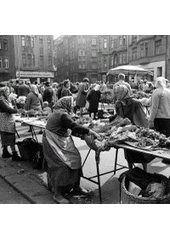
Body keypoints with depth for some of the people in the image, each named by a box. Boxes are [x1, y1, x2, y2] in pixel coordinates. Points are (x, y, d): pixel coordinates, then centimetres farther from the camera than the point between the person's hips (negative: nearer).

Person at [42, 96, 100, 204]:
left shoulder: (59, 112, 8)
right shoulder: (62, 115, -22)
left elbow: (70, 129, 11)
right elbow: (75, 127, -28)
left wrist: (83, 133, 4)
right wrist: (92, 132, -24)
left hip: (60, 142, 9)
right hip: (53, 143, -9)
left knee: (75, 158, 5)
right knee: (62, 165, -9)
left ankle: (76, 187, 17)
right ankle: (57, 195, 5)